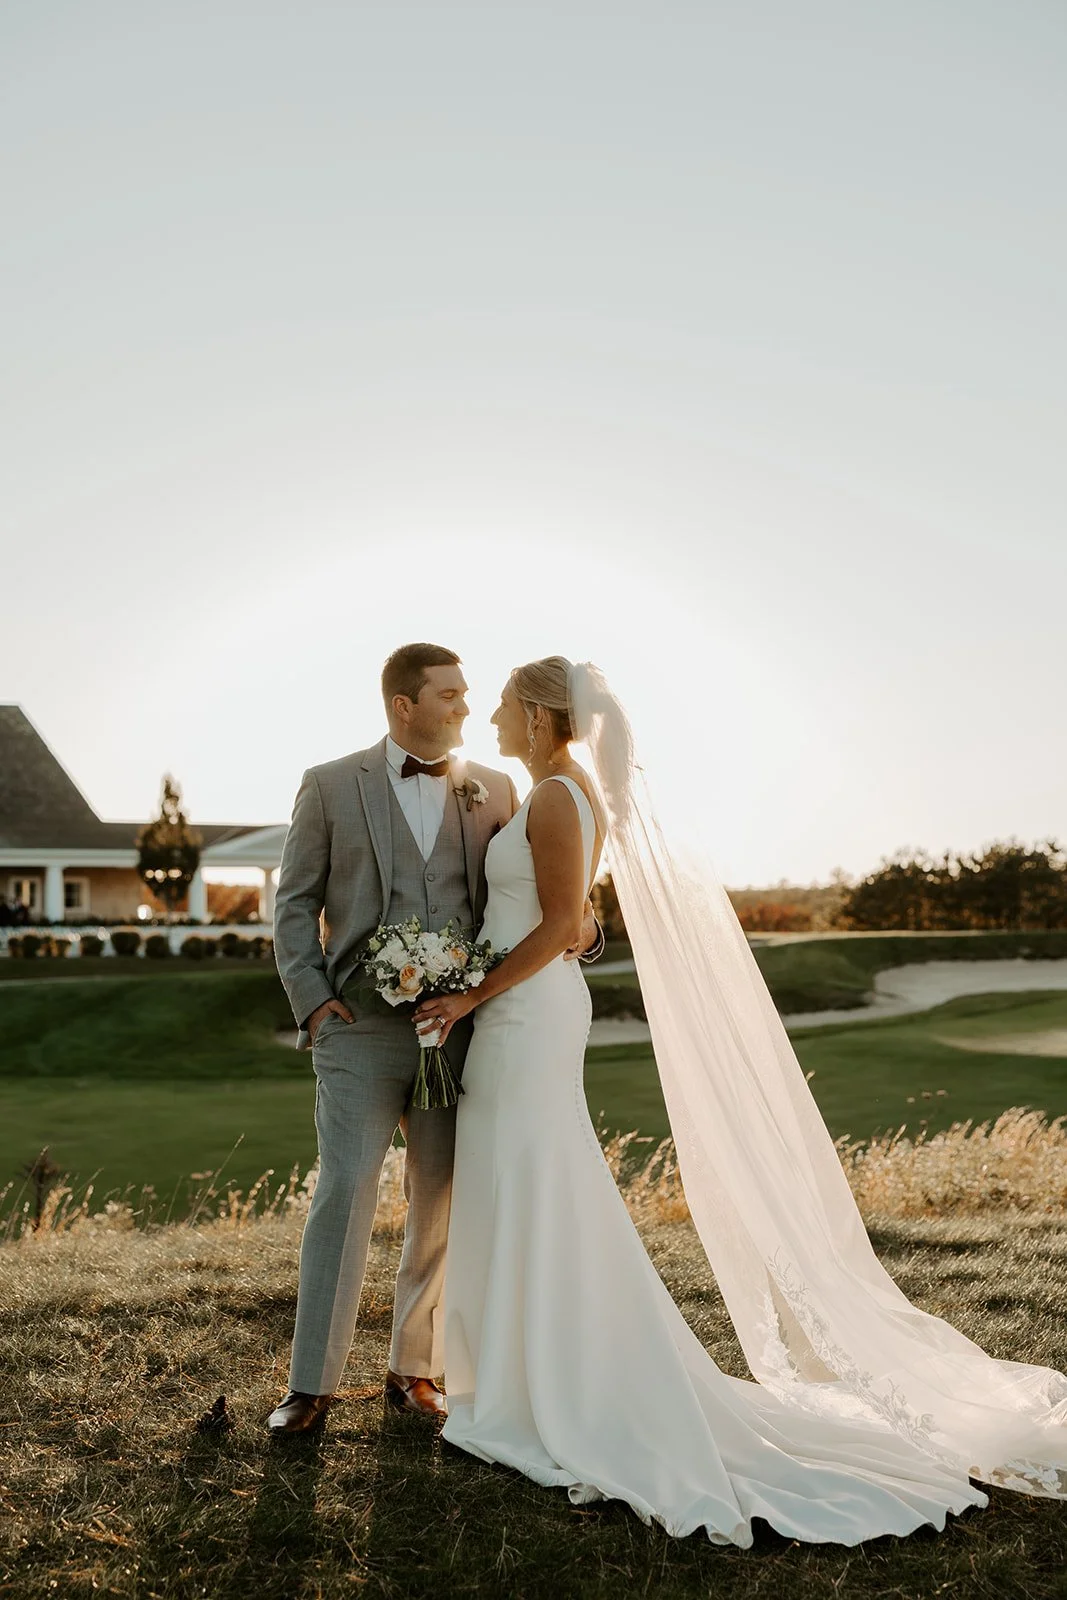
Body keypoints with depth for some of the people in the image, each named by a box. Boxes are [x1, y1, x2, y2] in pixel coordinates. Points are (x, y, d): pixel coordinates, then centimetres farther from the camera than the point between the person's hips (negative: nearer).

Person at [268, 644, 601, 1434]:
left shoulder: (496, 790, 8)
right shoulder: (331, 785, 3)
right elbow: (296, 903, 4)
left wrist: (581, 926, -10)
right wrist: (312, 1001, -6)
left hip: (460, 1026, 3)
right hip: (361, 1028, -2)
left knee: (441, 1204, 9)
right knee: (343, 1197, -2)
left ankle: (415, 1367, 24)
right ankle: (312, 1383, 11)